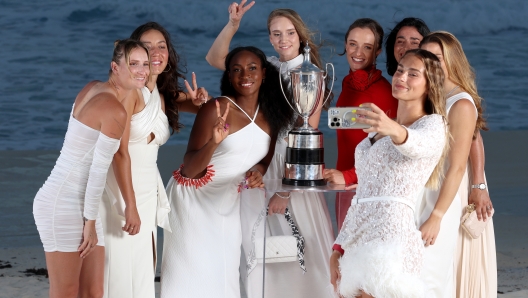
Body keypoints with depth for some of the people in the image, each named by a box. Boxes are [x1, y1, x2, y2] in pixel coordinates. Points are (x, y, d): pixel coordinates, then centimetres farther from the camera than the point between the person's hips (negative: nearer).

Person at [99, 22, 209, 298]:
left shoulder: (164, 95, 11)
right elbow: (119, 151, -18)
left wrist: (199, 100, -2)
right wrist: (130, 206, -22)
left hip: (148, 191, 8)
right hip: (119, 188, -8)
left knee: (141, 274, 10)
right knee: (121, 274, -6)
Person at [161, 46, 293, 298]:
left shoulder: (270, 116, 0)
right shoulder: (216, 110, -18)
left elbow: (265, 157, 15)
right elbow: (189, 169, -19)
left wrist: (258, 171, -9)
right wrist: (213, 142, -38)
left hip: (228, 203, 6)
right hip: (192, 199, -6)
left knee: (223, 274, 6)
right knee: (190, 274, -7)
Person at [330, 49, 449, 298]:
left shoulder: (433, 125, 1)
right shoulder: (378, 130, 24)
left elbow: (417, 144, -25)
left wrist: (394, 130, -47)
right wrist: (339, 247, 16)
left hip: (390, 237, -7)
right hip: (357, 239, 7)